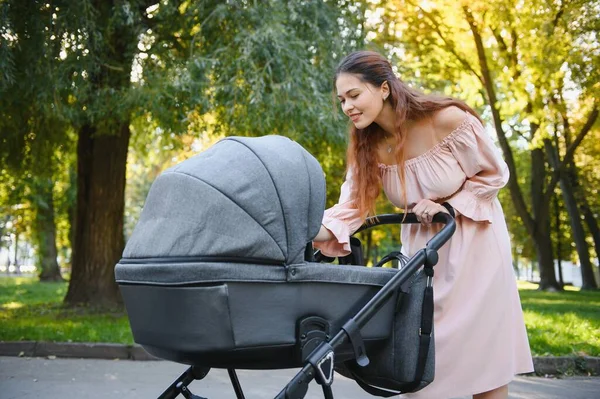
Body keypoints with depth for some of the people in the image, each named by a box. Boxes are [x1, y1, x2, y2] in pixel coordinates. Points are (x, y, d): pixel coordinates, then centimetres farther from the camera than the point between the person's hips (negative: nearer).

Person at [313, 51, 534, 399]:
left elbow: (494, 174, -13)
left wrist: (444, 204, -21)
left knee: (483, 344, 2)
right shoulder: (369, 146, -10)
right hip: (421, 246, 4)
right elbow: (351, 206, -17)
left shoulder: (448, 120, -25)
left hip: (473, 242, -4)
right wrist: (313, 233, -35)